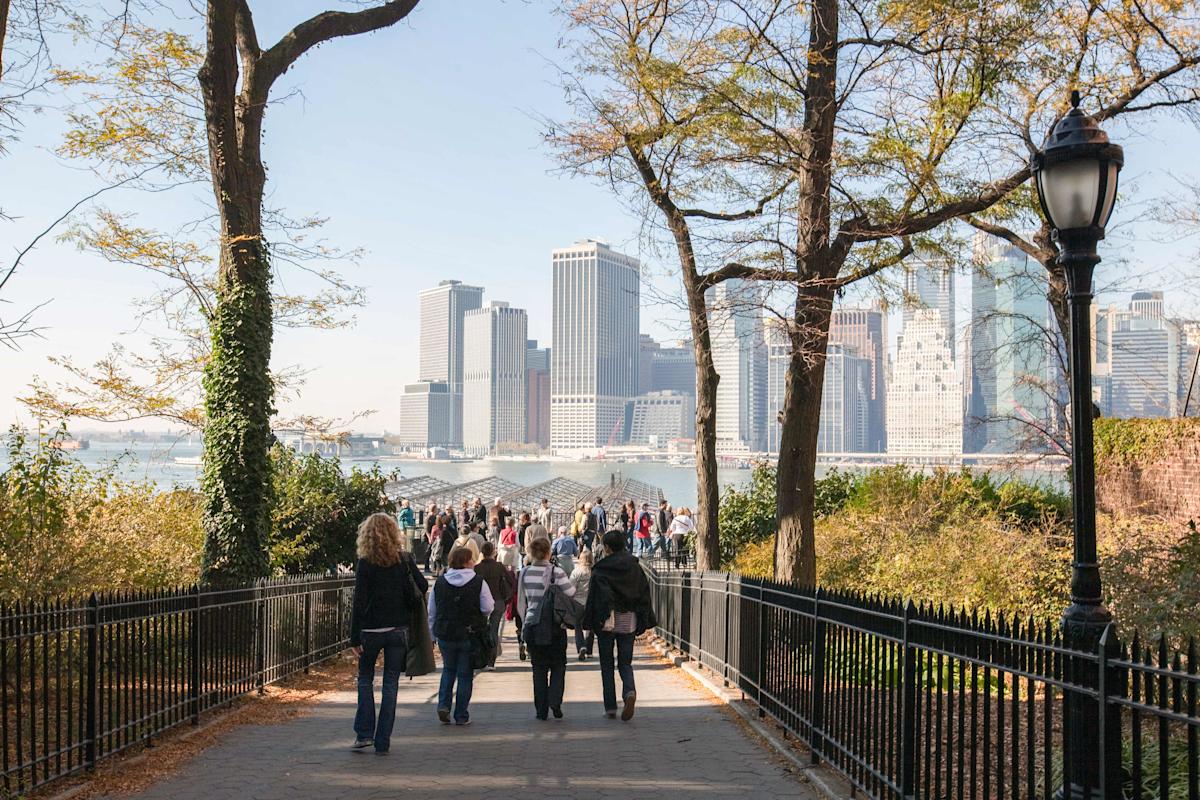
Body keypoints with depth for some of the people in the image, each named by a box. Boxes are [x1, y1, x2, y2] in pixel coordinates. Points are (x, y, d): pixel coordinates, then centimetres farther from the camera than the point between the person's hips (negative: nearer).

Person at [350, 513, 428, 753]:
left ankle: (364, 733, 9)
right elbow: (423, 586, 3)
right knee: (391, 683, 8)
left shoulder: (365, 564, -9)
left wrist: (354, 638, -7)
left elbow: (359, 602, -10)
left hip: (371, 631, -2)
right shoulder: (405, 559, -2)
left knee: (365, 679, 17)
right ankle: (383, 741, 8)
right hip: (399, 629, 2)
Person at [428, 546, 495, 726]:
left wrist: (434, 635, 15)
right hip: (470, 636, -2)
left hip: (445, 636, 3)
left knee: (448, 670, 22)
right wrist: (480, 621, 15)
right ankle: (462, 716, 11)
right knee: (465, 674, 8)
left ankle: (443, 705, 5)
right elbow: (488, 608, -8)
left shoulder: (439, 583, 0)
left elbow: (432, 612, 6)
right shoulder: (479, 583, -10)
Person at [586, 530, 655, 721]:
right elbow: (644, 593, 4)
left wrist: (591, 623, -15)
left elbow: (595, 596, -15)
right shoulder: (634, 566, 4)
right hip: (628, 620, 3)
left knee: (607, 664, 9)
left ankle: (610, 707, 6)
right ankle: (629, 692, -17)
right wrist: (644, 622, 9)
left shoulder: (601, 568, -7)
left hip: (607, 621, -3)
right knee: (625, 662, 12)